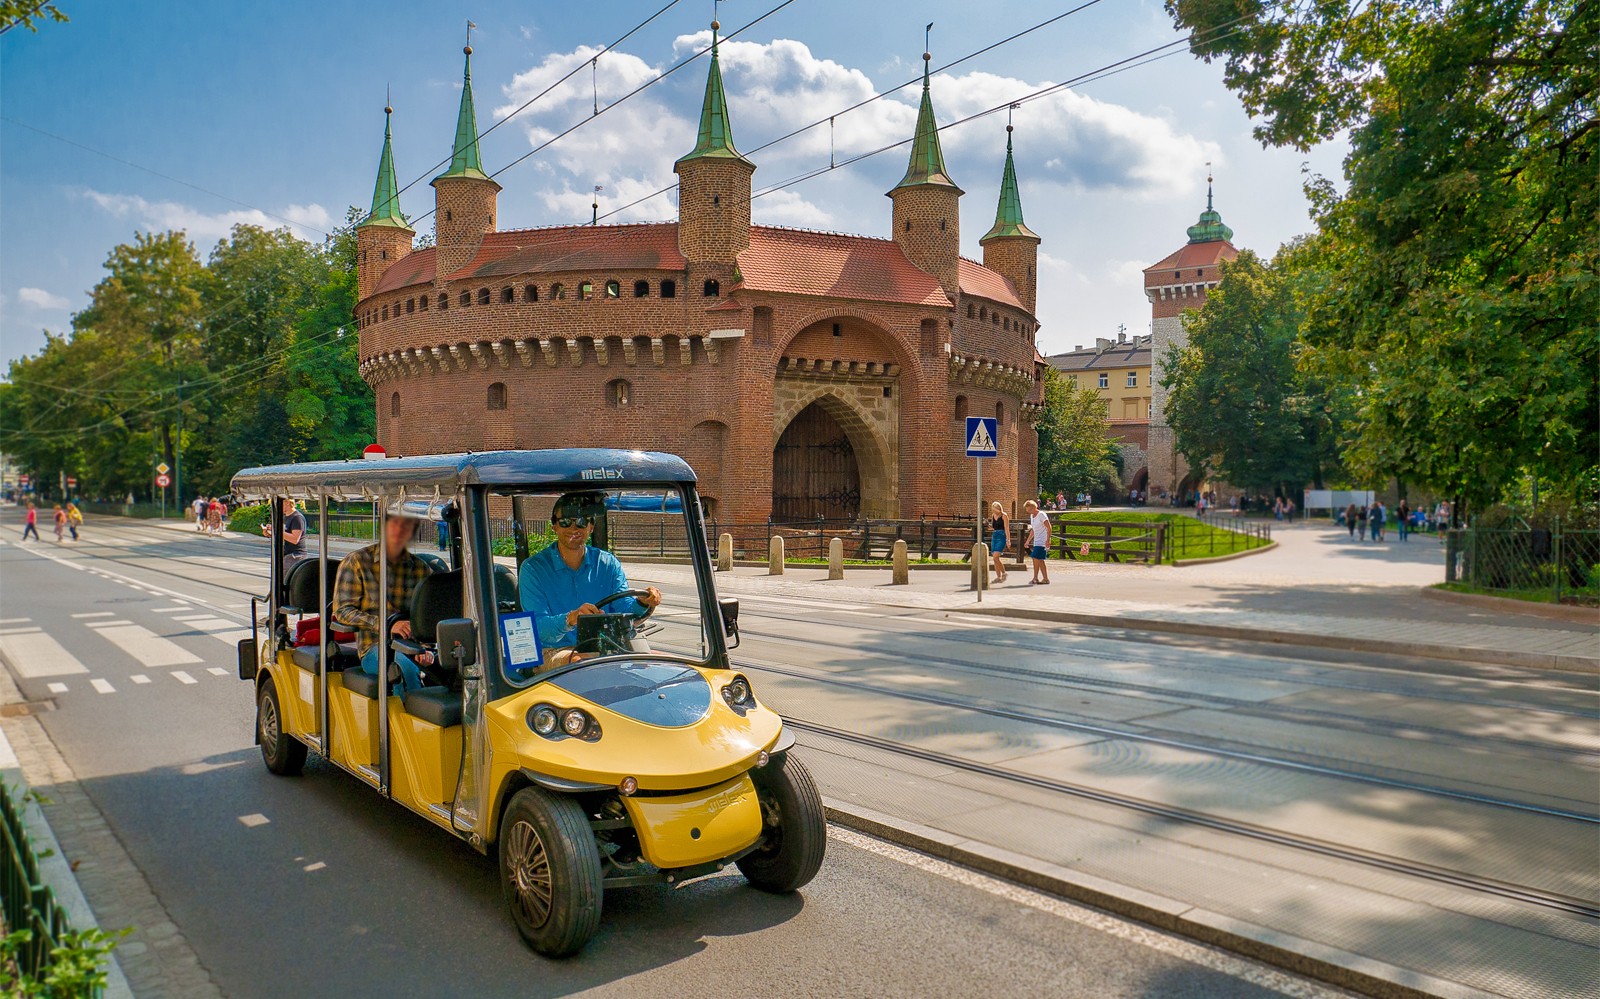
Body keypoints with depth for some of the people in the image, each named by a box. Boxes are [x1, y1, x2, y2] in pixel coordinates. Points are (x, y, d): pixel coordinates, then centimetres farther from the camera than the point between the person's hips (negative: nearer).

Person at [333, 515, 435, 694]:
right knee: (407, 667, -38)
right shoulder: (357, 561, 7)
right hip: (373, 648, -3)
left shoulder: (420, 568, 16)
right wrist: (386, 624, -16)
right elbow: (342, 611, -1)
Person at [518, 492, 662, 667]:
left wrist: (642, 603, -25)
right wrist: (570, 619, -35)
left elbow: (625, 610, -1)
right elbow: (536, 627, -14)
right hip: (554, 651, -4)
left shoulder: (608, 564, 10)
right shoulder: (533, 568, -2)